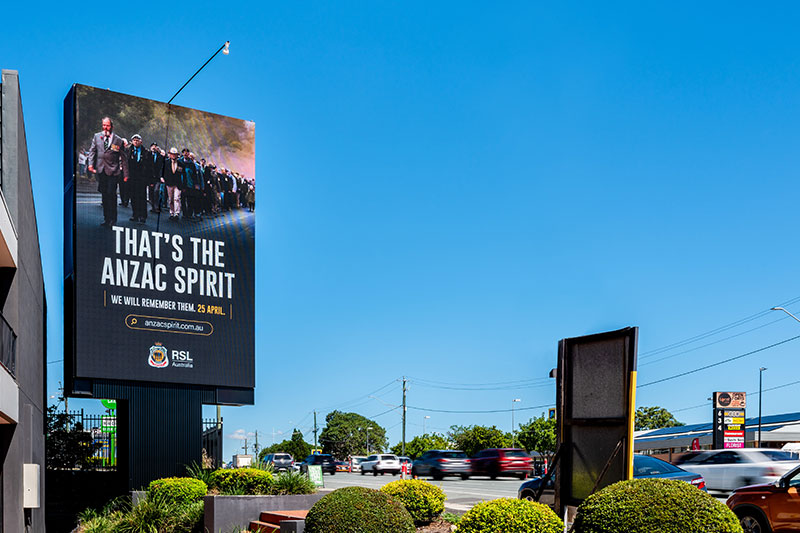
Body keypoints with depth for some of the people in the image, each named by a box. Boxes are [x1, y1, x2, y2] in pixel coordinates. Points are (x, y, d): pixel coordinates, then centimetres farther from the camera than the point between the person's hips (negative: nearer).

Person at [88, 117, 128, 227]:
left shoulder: (118, 140, 2)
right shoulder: (97, 136, 11)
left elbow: (123, 158, 5)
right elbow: (92, 151, 9)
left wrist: (125, 173, 3)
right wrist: (90, 163, -8)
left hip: (113, 171, -3)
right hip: (101, 170, 3)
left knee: (111, 194, -10)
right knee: (104, 194, 7)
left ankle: (112, 219, -2)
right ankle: (106, 219, 14)